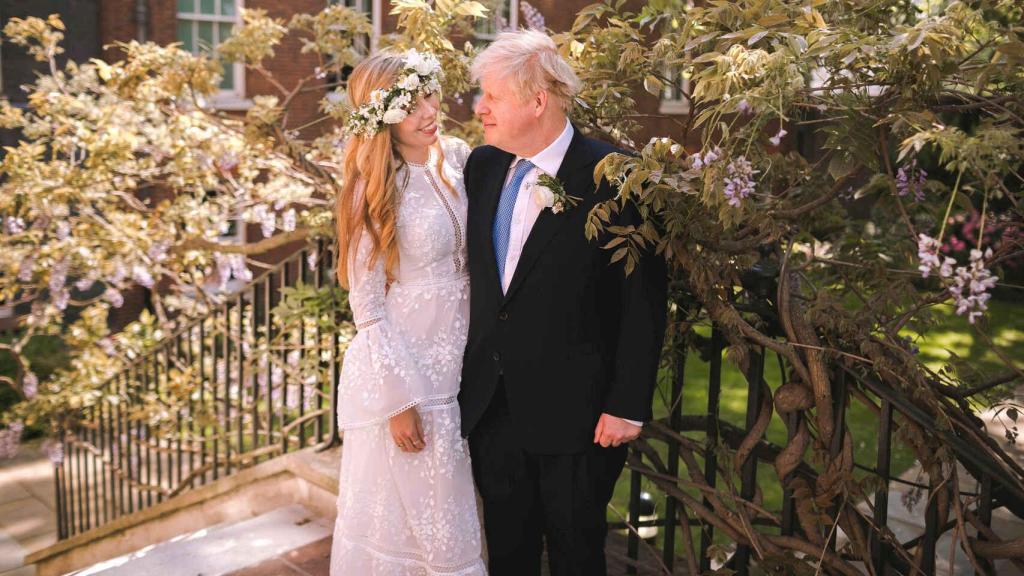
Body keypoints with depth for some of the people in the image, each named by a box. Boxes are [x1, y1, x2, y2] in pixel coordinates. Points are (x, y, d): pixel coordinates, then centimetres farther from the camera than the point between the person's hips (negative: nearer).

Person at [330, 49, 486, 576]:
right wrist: (398, 400, -14)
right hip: (402, 370, -5)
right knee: (401, 515, 10)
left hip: (457, 365, 6)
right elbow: (367, 305, -14)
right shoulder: (375, 188, -15)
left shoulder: (457, 158, 1)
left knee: (450, 509, 20)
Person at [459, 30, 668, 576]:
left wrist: (628, 406, -14)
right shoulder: (481, 166, 3)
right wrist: (465, 375, 10)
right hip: (490, 404, 5)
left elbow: (644, 301, -13)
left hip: (574, 410, -5)